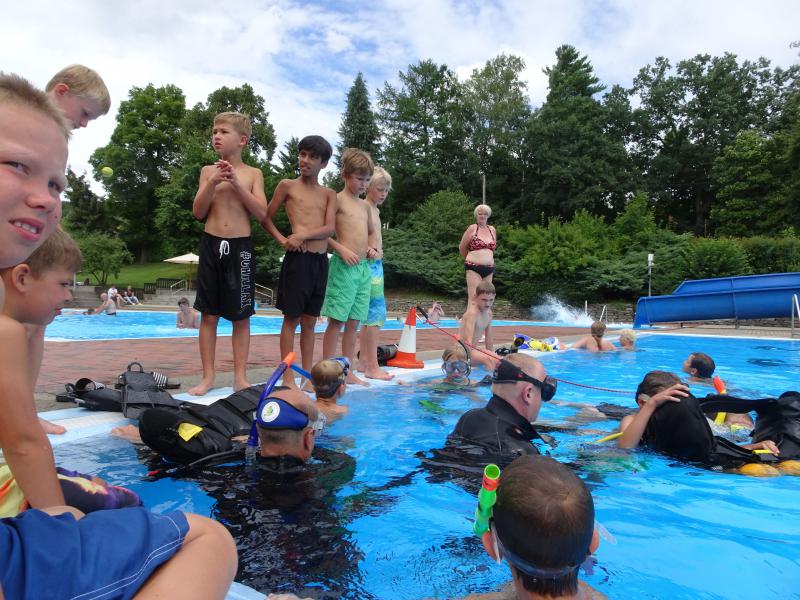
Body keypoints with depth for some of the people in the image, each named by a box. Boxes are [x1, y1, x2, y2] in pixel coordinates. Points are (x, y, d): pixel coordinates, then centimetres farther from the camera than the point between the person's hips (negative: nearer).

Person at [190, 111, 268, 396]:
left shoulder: (253, 174, 4)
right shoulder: (208, 170, 8)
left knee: (241, 316, 3)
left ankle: (240, 376, 13)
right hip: (211, 245, 2)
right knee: (209, 315, 5)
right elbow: (198, 212, 3)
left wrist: (236, 183, -14)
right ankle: (208, 376, 14)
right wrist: (213, 183, -11)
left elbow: (261, 213, -6)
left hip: (240, 247, -1)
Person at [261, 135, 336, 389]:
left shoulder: (329, 195, 12)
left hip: (320, 260, 4)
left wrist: (302, 235, -16)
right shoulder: (287, 186, 4)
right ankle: (288, 377, 6)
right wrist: (282, 240, -9)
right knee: (292, 318, 0)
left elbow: (329, 229, -1)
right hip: (297, 257, -4)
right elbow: (266, 218, 6)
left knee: (310, 320, 9)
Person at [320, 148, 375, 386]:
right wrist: (342, 249, -17)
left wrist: (371, 249, 14)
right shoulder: (337, 199, -3)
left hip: (364, 268, 7)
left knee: (353, 323, 10)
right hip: (344, 266, -7)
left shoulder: (364, 205, 18)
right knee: (336, 321, -5)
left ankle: (348, 371, 18)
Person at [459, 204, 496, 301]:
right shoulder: (472, 228, -1)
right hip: (474, 268, -5)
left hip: (489, 269, 5)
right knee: (474, 297, -11)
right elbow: (462, 248, 6)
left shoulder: (493, 230, 12)